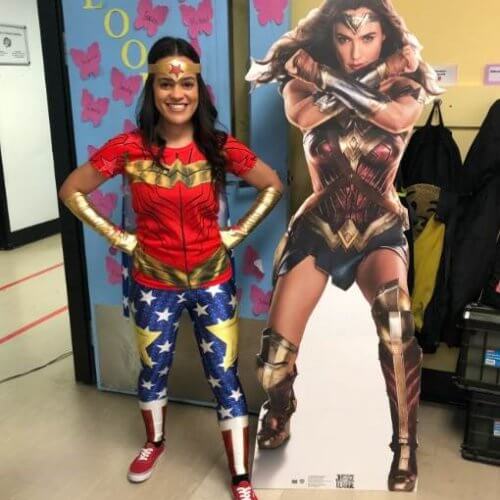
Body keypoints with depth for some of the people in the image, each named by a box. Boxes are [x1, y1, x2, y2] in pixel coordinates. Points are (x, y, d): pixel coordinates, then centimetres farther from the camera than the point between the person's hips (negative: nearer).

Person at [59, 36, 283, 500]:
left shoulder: (220, 147, -9)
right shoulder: (129, 148, -11)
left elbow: (273, 186, 3)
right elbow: (71, 191, -1)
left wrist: (238, 232, -4)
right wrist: (118, 237, -6)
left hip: (212, 282, 0)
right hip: (154, 284, 1)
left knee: (225, 378, 6)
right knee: (152, 369, 20)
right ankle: (154, 442, 50)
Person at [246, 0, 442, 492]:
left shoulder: (405, 86, 0)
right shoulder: (306, 76, 1)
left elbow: (396, 118, -23)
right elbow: (303, 116, -22)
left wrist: (333, 80, -16)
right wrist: (365, 81, -15)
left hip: (380, 232, 0)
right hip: (315, 229, 1)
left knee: (395, 318, -33)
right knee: (275, 355, -6)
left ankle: (405, 447, -13)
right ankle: (277, 419, 29)